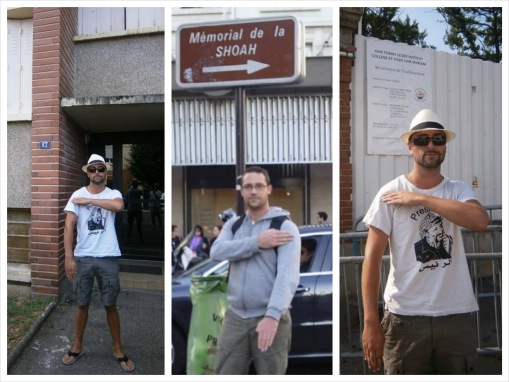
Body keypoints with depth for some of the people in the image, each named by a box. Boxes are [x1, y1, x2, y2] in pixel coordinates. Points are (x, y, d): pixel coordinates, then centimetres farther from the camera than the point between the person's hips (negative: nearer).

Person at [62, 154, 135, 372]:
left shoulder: (113, 194, 0)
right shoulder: (78, 195, -1)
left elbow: (118, 206, -26)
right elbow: (69, 227, -7)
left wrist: (89, 201, -17)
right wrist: (69, 257, -15)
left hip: (108, 258, -1)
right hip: (83, 257, 1)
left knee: (110, 305, 9)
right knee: (82, 304, 14)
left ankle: (118, 350, 23)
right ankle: (77, 346, 33)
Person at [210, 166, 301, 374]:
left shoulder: (285, 226, -7)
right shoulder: (233, 224, 10)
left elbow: (288, 275, -19)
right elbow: (217, 251, -10)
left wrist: (272, 315, -31)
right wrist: (257, 242, -19)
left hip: (270, 318, -4)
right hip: (235, 316, 4)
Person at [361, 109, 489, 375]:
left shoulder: (459, 190, 3)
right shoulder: (390, 193, -6)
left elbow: (480, 220, -20)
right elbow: (372, 258, -7)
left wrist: (420, 198, -16)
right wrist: (371, 321, -11)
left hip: (458, 314, 3)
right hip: (405, 315, -2)